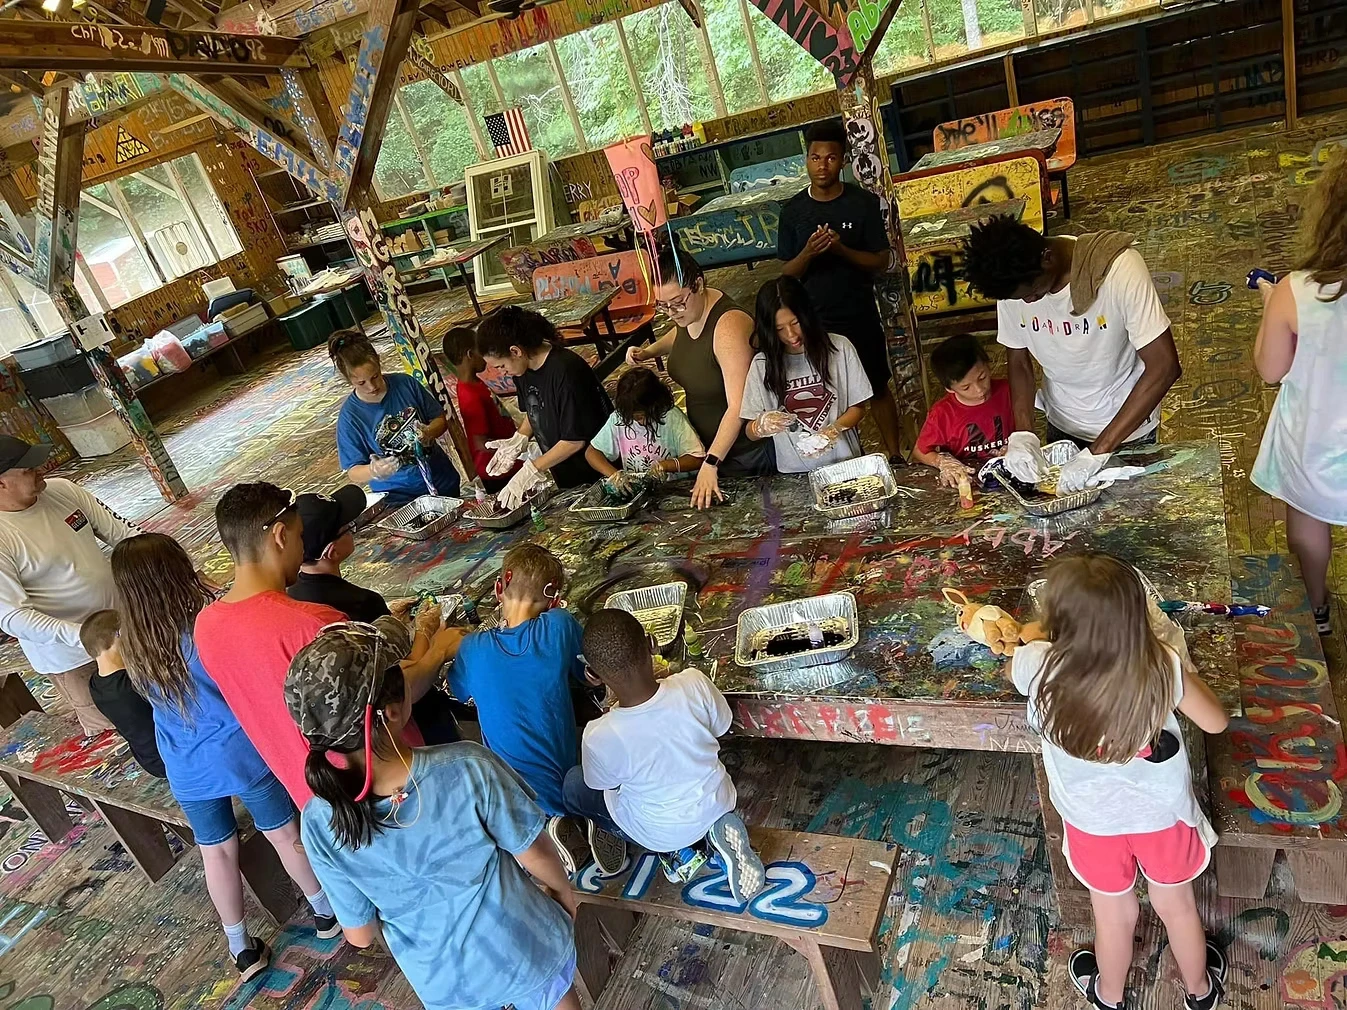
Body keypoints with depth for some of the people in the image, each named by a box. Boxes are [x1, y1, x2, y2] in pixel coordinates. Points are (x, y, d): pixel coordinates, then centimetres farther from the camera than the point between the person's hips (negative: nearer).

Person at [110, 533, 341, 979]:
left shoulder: (134, 648, -9)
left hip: (187, 770, 3)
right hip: (243, 753, -3)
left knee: (216, 852, 19)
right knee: (284, 834, 16)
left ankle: (241, 946, 34)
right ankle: (325, 910, 35)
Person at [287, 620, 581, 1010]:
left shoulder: (319, 824, -25)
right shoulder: (467, 768, -34)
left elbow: (360, 935, -10)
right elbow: (536, 855, -17)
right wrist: (564, 891, 4)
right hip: (528, 951, -2)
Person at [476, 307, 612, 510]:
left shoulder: (565, 371, -26)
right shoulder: (523, 368, -1)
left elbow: (575, 440, -23)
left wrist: (530, 471, -20)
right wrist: (517, 441, -2)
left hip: (597, 474, -7)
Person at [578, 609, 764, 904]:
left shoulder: (599, 737, -34)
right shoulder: (694, 684, -30)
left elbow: (603, 783, -10)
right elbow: (721, 728, -8)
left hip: (660, 833, -2)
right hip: (718, 803, 3)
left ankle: (678, 851, 13)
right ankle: (713, 832, 11)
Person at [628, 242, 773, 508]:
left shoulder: (728, 326, -30)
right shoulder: (688, 311, -5)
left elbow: (737, 408, -34)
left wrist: (710, 465, -40)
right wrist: (648, 352, 5)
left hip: (747, 450, -8)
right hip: (709, 447, 8)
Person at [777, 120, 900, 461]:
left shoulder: (864, 203, -5)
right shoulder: (793, 210, -1)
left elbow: (881, 262, -6)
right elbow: (786, 273, 0)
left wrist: (842, 250, -23)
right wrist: (808, 253, -21)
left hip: (860, 318, -1)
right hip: (814, 321, 1)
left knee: (878, 389, 11)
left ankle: (894, 456, 24)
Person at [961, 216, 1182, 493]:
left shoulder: (1118, 268, -31)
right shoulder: (1012, 285, -18)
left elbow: (1164, 367, -32)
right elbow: (1019, 361, -6)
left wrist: (1098, 451, -37)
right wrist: (1022, 433, -23)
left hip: (1128, 425, -3)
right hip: (1061, 426, 4)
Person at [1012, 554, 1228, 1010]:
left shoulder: (1038, 667, -33)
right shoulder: (1162, 666, -32)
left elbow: (1014, 666, -6)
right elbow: (1215, 722, -12)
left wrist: (1050, 635, 8)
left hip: (1093, 819, 0)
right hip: (1162, 812, 1)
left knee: (1115, 915, 28)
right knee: (1176, 906, 30)